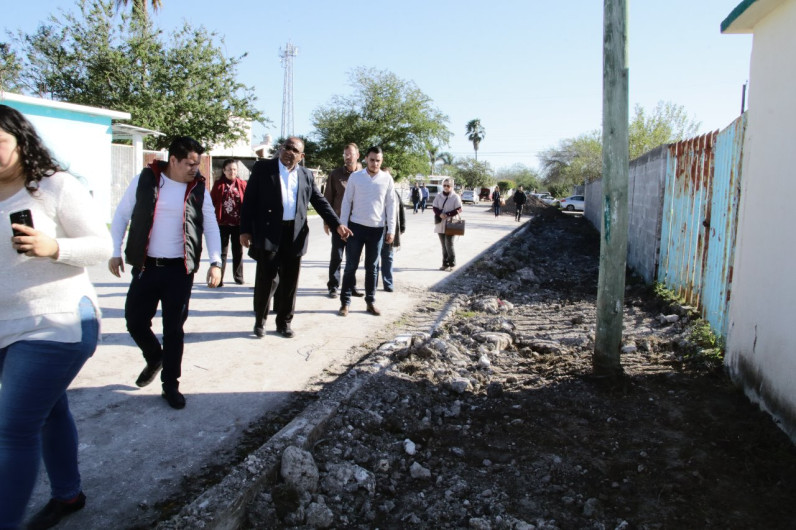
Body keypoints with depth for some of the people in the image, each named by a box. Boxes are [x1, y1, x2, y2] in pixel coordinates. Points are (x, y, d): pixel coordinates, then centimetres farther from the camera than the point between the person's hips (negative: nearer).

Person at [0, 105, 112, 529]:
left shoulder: (55, 186, -11)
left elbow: (102, 246, -13)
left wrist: (52, 247, -28)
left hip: (55, 325, -7)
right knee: (49, 411, 20)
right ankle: (67, 494, 37)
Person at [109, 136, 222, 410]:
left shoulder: (199, 188, 0)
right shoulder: (145, 180, -2)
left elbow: (211, 226, 3)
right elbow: (121, 215, 6)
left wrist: (216, 262, -7)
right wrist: (115, 252, 1)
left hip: (180, 269, 0)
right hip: (145, 266, 1)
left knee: (174, 328, 4)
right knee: (134, 320, 5)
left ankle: (170, 385, 19)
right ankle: (154, 358, 36)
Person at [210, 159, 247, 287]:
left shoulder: (242, 184, 2)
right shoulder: (218, 185, 0)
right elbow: (212, 203, 0)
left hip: (238, 223, 1)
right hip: (223, 223, -1)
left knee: (238, 252, 11)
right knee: (222, 252, 4)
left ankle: (238, 277, 24)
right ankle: (219, 279, 9)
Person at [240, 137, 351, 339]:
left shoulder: (306, 175, 12)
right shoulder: (263, 168, 2)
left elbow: (320, 201, 12)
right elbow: (249, 200, 0)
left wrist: (337, 225, 0)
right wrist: (245, 230, -7)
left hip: (295, 235, 3)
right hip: (268, 233, -3)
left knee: (289, 281, 9)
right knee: (266, 279, 0)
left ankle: (284, 322, 23)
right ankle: (260, 321, 18)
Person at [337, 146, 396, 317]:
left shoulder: (387, 179, 0)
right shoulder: (355, 177, -1)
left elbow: (391, 204, 2)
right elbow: (346, 201, 1)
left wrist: (391, 230, -1)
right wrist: (343, 225, -3)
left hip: (377, 229, 1)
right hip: (356, 227, -1)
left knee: (371, 268, 10)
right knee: (351, 266, 3)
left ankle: (371, 302, 19)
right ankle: (345, 302, 10)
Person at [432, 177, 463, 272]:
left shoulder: (455, 197, -4)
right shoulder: (438, 196, 8)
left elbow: (459, 209, -9)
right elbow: (434, 207, 4)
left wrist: (447, 214, -17)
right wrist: (440, 214, -16)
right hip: (440, 224, 4)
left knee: (449, 244, -7)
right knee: (444, 245, 10)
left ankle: (451, 264, 5)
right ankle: (445, 264, 19)